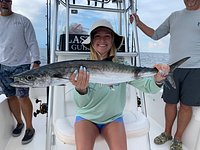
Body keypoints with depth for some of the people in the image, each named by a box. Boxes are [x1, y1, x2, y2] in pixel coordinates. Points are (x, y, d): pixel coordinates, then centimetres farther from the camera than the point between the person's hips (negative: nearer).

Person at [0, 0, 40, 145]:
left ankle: (29, 128, 10)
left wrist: (36, 62, -12)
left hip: (21, 65, -4)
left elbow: (32, 43, -3)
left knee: (22, 97, -5)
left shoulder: (23, 20, 1)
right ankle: (19, 122, 29)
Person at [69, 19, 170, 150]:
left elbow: (148, 87, -16)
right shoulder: (82, 67, -12)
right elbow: (82, 104, -20)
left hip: (113, 118, 1)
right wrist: (81, 90, -42)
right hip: (87, 117, 0)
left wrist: (157, 80, -39)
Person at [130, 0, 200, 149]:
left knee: (186, 105, 4)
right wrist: (138, 23, 9)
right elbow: (156, 34, 16)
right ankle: (167, 133, 29)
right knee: (170, 102, 10)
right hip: (173, 68, 3)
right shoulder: (175, 16, 14)